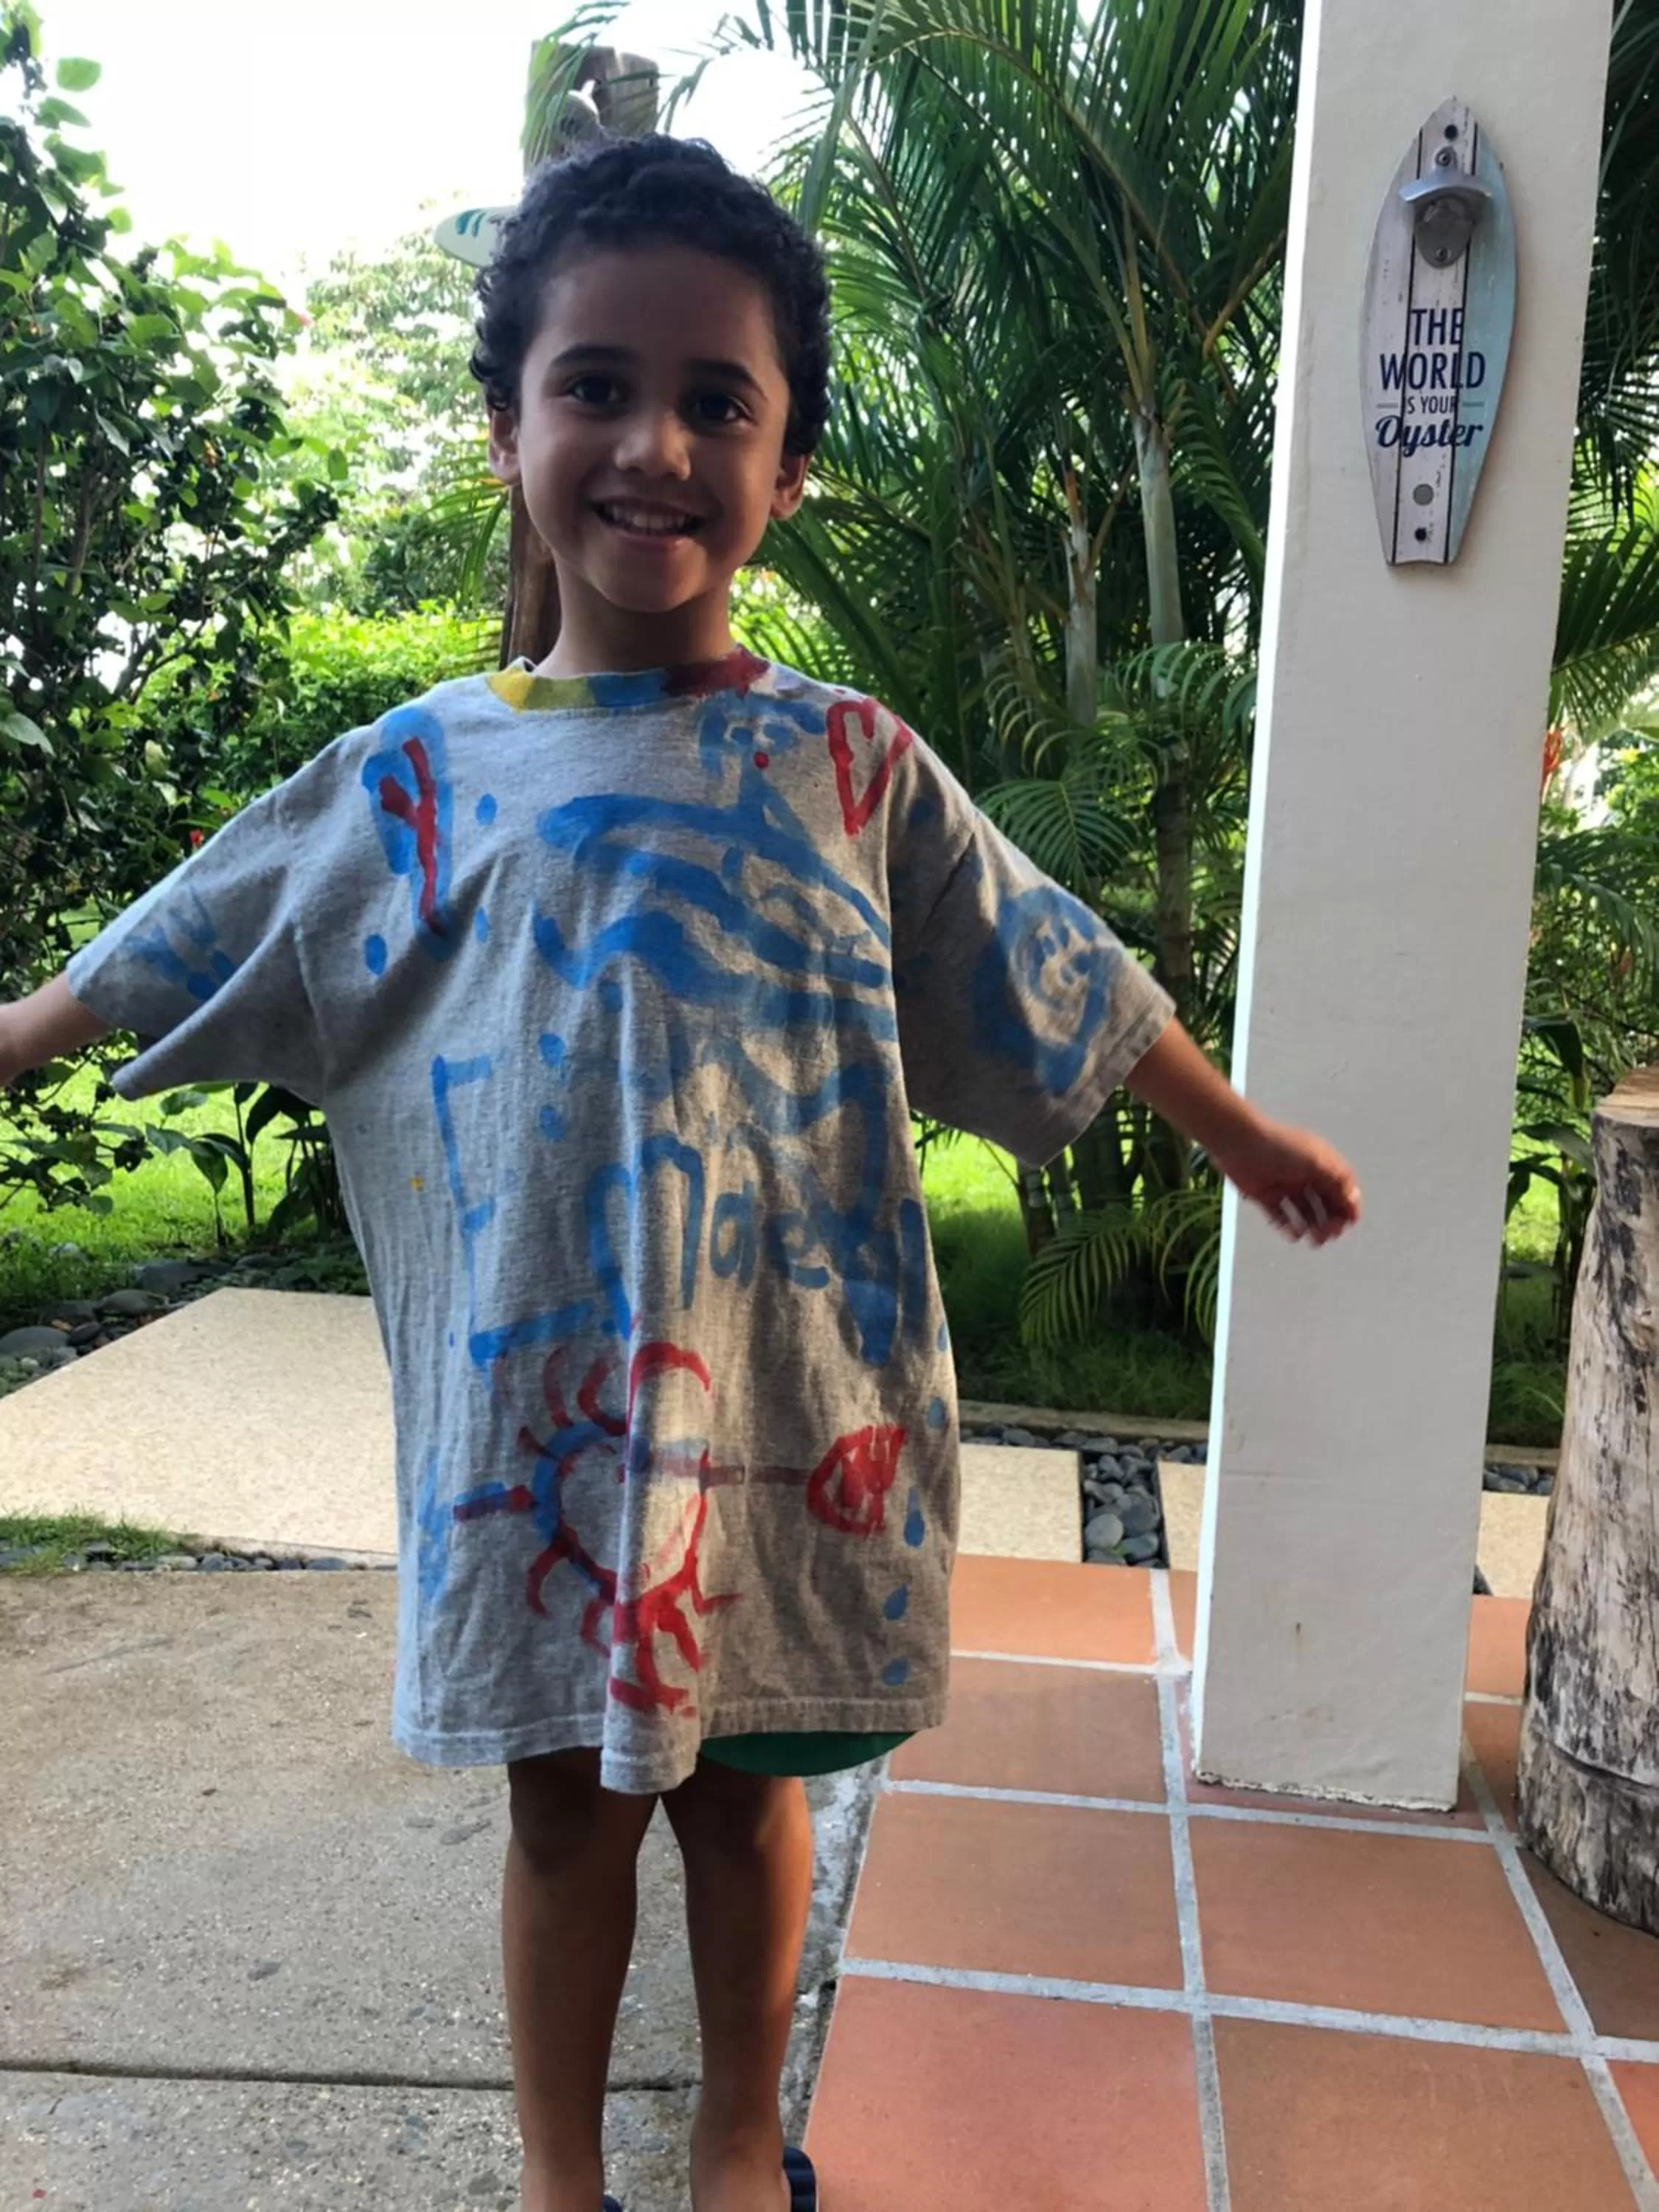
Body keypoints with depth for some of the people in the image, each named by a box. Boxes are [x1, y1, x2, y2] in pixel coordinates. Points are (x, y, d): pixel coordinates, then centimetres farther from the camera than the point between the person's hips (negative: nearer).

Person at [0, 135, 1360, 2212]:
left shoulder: (850, 765, 0)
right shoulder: (425, 770, 0)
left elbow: (1064, 990, 8)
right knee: (568, 1796, 14)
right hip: (535, 1399, 0)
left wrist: (1247, 1138, 17)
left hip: (796, 1391, 0)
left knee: (747, 1780, 16)